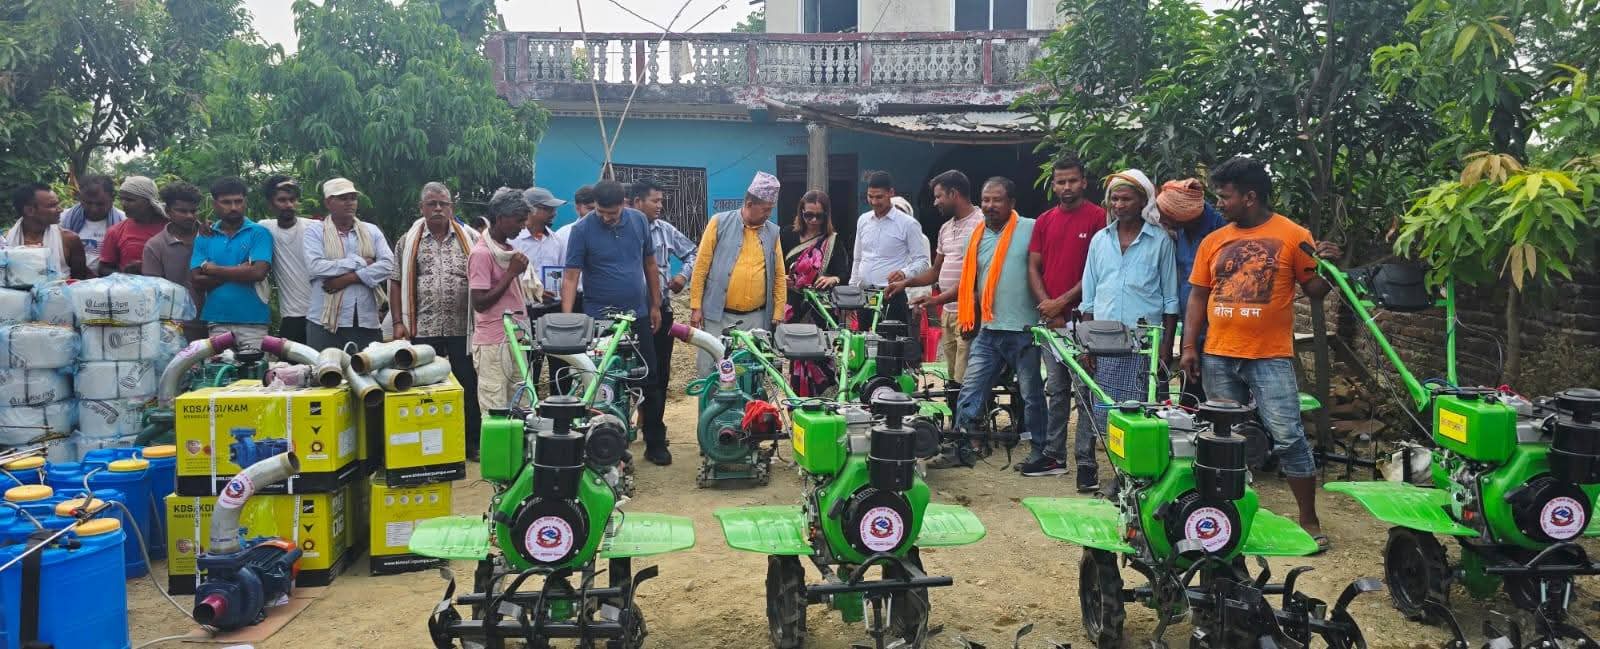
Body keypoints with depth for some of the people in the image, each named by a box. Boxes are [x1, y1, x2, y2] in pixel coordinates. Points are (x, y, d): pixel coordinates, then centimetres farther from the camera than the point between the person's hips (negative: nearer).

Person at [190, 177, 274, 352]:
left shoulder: (259, 233, 1)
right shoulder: (204, 238, 9)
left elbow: (258, 272, -13)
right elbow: (197, 282, 0)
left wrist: (214, 269, -5)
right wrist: (239, 271, -10)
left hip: (253, 321, -3)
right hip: (217, 321, 3)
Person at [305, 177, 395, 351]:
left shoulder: (372, 231, 12)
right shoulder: (315, 232, 5)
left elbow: (388, 265, -2)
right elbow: (316, 266, -12)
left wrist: (349, 278, -11)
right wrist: (360, 262, -9)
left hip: (367, 321, 2)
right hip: (325, 321, -2)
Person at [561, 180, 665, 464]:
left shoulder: (638, 221, 1)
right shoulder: (582, 230, -10)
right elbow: (571, 276, -14)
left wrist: (655, 305, 11)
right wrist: (567, 320, -24)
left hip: (638, 315, 3)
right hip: (599, 320, -3)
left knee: (650, 381, 7)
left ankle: (655, 444, 17)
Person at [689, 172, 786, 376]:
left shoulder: (772, 232, 7)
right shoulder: (720, 222, -2)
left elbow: (779, 276, 9)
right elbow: (701, 266, -2)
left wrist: (777, 314, 5)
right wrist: (696, 306, -5)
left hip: (756, 318, 3)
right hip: (718, 315, -3)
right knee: (711, 370, 1)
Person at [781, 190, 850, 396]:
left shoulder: (833, 242, 4)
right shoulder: (788, 237, 7)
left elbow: (845, 274, -4)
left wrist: (833, 279, -26)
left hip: (821, 311, -1)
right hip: (793, 309, 2)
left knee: (819, 357, -7)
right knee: (797, 355, 2)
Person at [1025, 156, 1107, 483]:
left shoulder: (1098, 217, -4)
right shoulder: (1044, 220, 12)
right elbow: (1034, 267, 11)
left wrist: (1062, 302, -10)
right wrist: (1046, 304, -3)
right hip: (1050, 318, 5)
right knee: (1056, 389, 12)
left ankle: (1085, 460, 2)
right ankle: (1053, 453, 20)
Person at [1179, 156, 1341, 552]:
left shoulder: (1293, 236, -2)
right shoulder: (1213, 241, 8)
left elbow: (1314, 292, 1)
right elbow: (1198, 297, 11)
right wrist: (1189, 347, 4)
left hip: (1270, 357, -4)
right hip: (1217, 357, 4)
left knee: (1287, 437, -6)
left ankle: (1309, 520, 6)